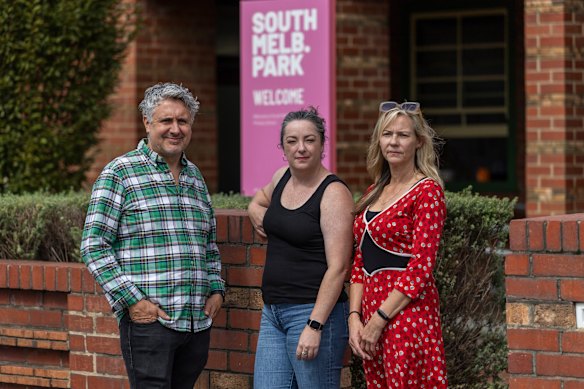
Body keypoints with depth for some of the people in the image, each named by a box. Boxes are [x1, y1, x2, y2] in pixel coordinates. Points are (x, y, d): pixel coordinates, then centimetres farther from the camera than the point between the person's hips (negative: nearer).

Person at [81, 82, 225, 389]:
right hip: (148, 319, -6)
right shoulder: (120, 173, -3)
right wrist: (131, 300, -15)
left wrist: (216, 289, 12)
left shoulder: (194, 176, 17)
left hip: (197, 322, 6)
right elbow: (94, 246, -8)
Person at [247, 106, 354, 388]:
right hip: (273, 312, 7)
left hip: (314, 312, -7)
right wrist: (257, 212, 11)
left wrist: (315, 326, -22)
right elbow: (259, 200, 36)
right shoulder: (282, 177, 11)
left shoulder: (333, 193, -11)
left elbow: (338, 267, -17)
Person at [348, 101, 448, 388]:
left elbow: (420, 268, -13)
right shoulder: (375, 192, 14)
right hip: (371, 314, 7)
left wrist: (378, 321, -14)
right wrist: (355, 318, 1)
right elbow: (360, 263, 14)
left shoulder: (427, 191, -7)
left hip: (407, 312, -7)